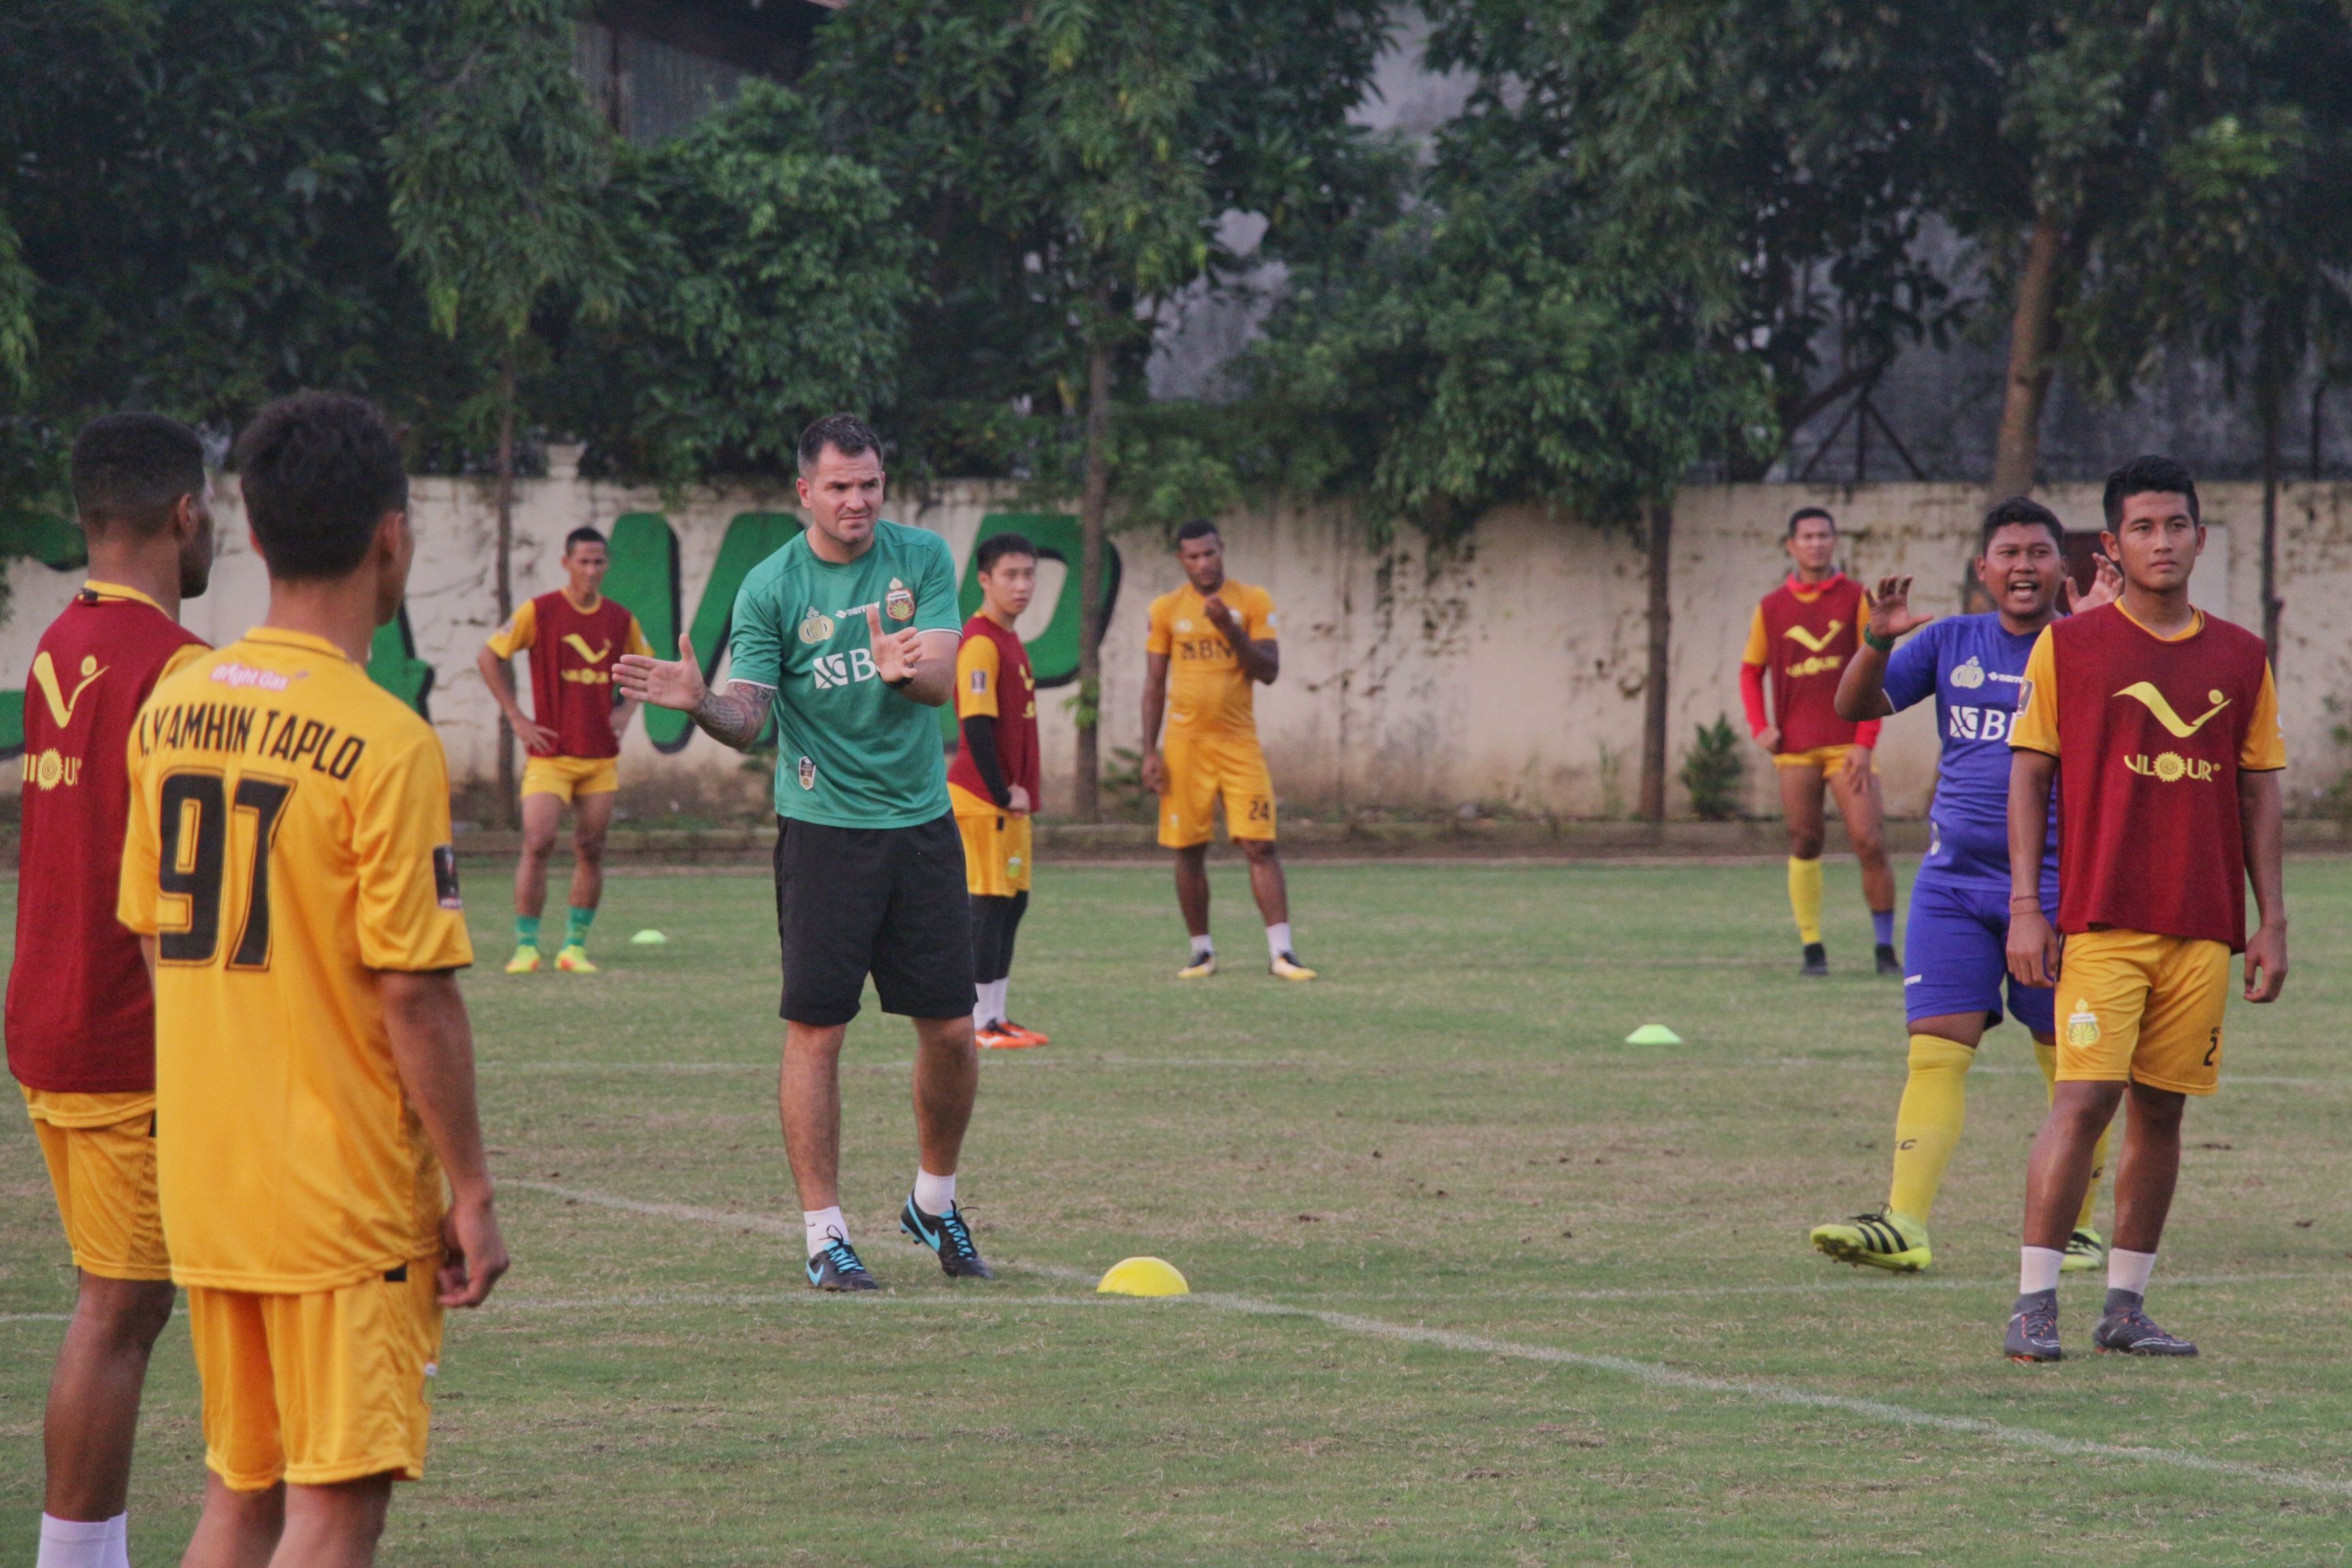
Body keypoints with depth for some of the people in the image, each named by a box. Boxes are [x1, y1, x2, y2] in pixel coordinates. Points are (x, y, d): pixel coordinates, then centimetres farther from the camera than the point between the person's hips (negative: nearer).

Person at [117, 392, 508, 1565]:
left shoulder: (172, 709, 5)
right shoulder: (385, 745, -15)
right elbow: (413, 992, -15)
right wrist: (470, 1191, -7)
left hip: (203, 1183, 7)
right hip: (343, 1199, -7)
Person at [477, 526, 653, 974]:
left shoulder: (621, 620, 6)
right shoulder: (539, 612, -6)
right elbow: (488, 657, -1)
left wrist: (626, 707, 7)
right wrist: (517, 718, -4)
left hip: (601, 754, 4)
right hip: (550, 752, -4)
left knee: (591, 850, 4)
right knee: (538, 844, -12)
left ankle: (575, 946, 12)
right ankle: (526, 945, -4)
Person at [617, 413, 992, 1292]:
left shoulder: (923, 559, 3)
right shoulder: (771, 586, -4)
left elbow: (941, 678, -7)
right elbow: (746, 719, -8)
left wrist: (905, 669, -29)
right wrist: (699, 702, -29)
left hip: (922, 823, 3)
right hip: (823, 828, -3)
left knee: (951, 1030, 4)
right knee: (816, 1029, -5)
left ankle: (934, 1203, 26)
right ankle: (825, 1235, 2)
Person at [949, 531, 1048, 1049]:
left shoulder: (1009, 641, 15)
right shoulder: (980, 642, -15)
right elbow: (976, 725, -21)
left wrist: (1019, 791, 12)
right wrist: (1003, 793, -18)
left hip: (1009, 798, 10)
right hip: (984, 798, -10)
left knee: (1012, 901, 12)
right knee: (990, 903, -6)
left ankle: (996, 1017, 18)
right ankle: (980, 1024, -3)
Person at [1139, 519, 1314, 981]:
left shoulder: (1253, 602, 2)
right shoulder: (1166, 609, 4)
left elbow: (1269, 671, -3)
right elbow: (1154, 683, 6)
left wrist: (1230, 629, -18)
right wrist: (1149, 752, 0)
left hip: (1240, 743, -1)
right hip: (1185, 746, 1)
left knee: (1260, 845, -9)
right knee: (1189, 851, 3)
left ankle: (1281, 952, -11)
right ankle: (1202, 951, 14)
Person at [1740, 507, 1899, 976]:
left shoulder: (1856, 599, 3)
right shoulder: (1771, 608, 9)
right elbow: (1751, 671, 17)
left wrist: (1865, 743, -9)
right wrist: (1760, 727, 1)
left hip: (1848, 745, -2)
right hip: (1795, 746, 2)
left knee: (1870, 843, -10)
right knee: (1804, 845, 2)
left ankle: (1885, 947, -2)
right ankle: (1812, 948, 10)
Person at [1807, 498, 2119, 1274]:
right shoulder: (1952, 642, 9)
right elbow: (1857, 706, 4)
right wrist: (1878, 641, -14)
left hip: (2057, 884, -2)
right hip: (1953, 881, 2)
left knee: (2071, 1063, 3)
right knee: (1936, 1048, -7)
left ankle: (2078, 1225, 16)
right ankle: (1903, 1224, -12)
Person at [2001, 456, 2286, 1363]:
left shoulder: (2240, 658, 11)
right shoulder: (2068, 647, 2)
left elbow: (2259, 793, 14)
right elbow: (2028, 775, 3)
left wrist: (2272, 922, 9)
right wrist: (2026, 905, -5)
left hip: (2204, 929, 3)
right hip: (2098, 918, -3)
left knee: (2162, 1109, 4)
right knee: (2086, 1098, -13)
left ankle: (2126, 1307, 11)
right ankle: (2034, 1304, -9)